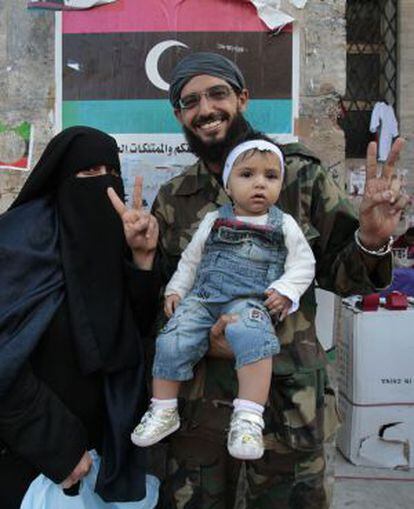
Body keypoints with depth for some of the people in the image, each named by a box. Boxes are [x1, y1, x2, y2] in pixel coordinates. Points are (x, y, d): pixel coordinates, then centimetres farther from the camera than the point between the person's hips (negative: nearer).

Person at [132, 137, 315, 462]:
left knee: (251, 336, -36)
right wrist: (176, 289, 15)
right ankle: (164, 411, 0)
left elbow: (303, 263, 13)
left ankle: (248, 419, -31)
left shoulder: (284, 225, 13)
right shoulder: (214, 220, 17)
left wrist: (285, 291, -4)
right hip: (202, 295, 3)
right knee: (173, 340, -19)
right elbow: (191, 259, 24)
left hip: (251, 299, -2)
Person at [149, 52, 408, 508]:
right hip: (196, 403, 2)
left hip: (286, 401, -2)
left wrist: (370, 241, -22)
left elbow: (340, 275, 0)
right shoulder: (172, 200, 4)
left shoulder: (299, 175, -3)